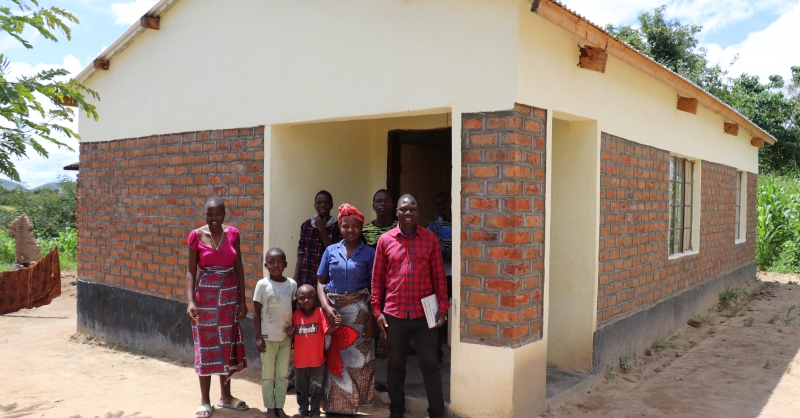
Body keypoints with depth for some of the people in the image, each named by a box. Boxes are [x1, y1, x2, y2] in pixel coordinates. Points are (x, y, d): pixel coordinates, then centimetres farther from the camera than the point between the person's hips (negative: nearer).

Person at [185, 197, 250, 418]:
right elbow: (190, 271, -7)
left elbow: (238, 268, 3)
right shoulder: (196, 236, -7)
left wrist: (242, 300, 1)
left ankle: (226, 395, 24)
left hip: (230, 293, 3)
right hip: (206, 294, -3)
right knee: (206, 344, 4)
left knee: (228, 343, 10)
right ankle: (205, 400, 15)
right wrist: (190, 301, -18)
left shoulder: (232, 234, 0)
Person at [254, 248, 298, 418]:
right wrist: (258, 337, -9)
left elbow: (293, 310, 8)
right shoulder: (262, 284, -8)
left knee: (283, 374, 10)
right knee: (268, 375, 7)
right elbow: (257, 312, -6)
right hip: (268, 336, -3)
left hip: (286, 336, 3)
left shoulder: (292, 284, 1)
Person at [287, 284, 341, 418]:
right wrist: (290, 334, -13)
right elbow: (294, 334, 9)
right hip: (300, 359, 3)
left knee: (316, 388, 12)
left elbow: (327, 330, -18)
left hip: (317, 359, -3)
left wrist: (335, 326, -37)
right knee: (301, 387, 19)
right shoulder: (296, 314, -2)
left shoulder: (320, 312, -12)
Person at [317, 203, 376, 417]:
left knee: (355, 359, 1)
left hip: (357, 310, -2)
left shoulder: (368, 253, 0)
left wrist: (372, 318, -8)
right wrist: (325, 305, -9)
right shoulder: (330, 251, 6)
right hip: (333, 309, 2)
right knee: (333, 358, 5)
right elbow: (320, 281, 7)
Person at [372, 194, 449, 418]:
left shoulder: (430, 238, 0)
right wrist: (377, 310, 0)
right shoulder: (385, 240, 1)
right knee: (395, 363, 13)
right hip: (394, 313, 1)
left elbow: (439, 275, 1)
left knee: (429, 363, 5)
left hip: (424, 312, -1)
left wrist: (443, 307, -4)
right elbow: (377, 278, 4)